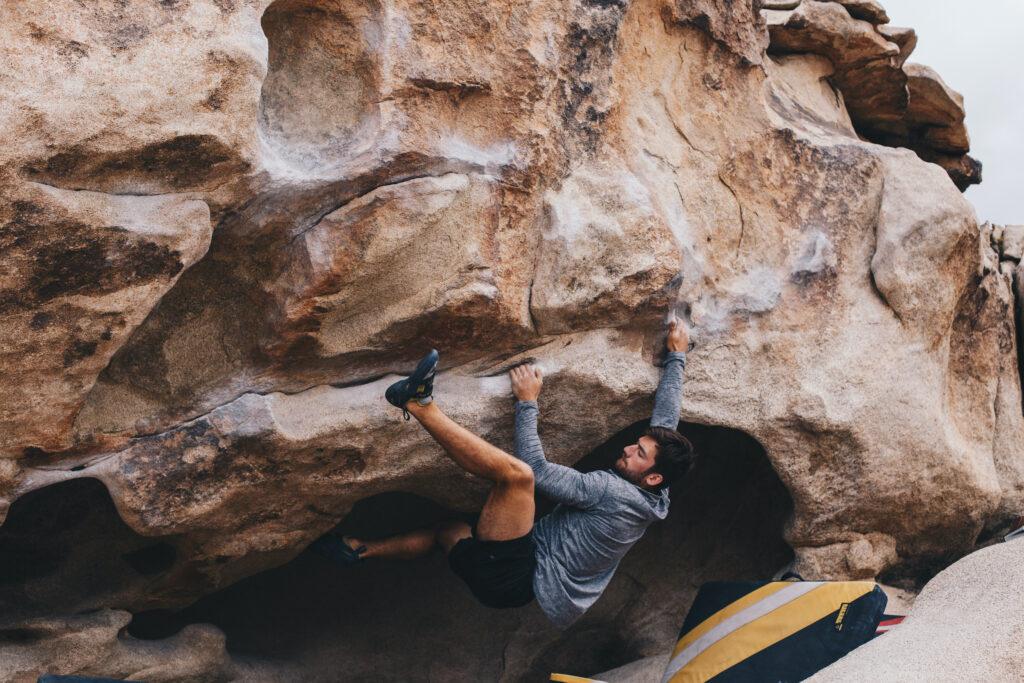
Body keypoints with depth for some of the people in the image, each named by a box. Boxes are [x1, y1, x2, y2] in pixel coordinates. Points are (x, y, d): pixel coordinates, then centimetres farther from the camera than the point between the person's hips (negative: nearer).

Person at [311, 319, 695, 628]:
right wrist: (676, 357, 23)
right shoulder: (651, 501, 7)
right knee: (447, 531, 27)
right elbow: (665, 419, 17)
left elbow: (537, 469, -20)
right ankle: (359, 550, 28)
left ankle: (419, 404, -26)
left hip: (514, 580, -11)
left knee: (516, 473, -29)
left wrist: (527, 402, -12)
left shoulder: (613, 490, -18)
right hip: (530, 582, 11)